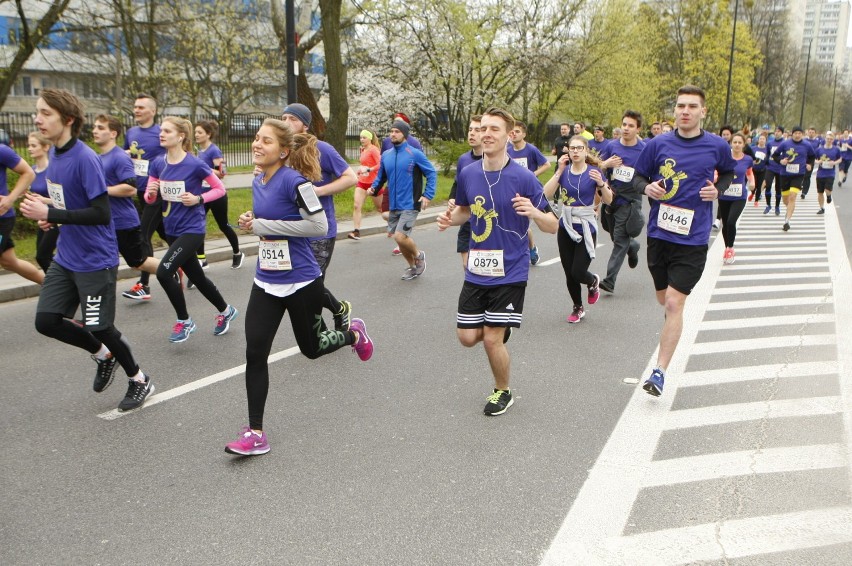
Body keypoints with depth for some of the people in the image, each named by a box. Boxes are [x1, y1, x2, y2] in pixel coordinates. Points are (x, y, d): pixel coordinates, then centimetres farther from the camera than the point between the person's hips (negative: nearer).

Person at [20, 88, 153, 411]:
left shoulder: (85, 159, -21)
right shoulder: (55, 155, 6)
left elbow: (101, 214, -24)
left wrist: (50, 214, -25)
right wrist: (50, 217, 2)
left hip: (95, 260, -8)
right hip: (66, 258, 8)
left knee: (99, 327, 2)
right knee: (46, 321, 6)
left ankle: (139, 380, 25)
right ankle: (104, 355, 29)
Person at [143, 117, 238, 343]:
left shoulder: (195, 165, -15)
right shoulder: (158, 164, 1)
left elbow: (220, 189, -5)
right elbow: (150, 199, 6)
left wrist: (198, 199, -19)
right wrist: (151, 192, -16)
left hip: (192, 229, -6)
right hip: (172, 230, 7)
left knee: (164, 272, -18)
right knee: (196, 276, 17)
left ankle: (184, 321, 2)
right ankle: (226, 310, 40)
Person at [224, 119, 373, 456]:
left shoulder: (294, 181, -18)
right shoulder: (257, 182, 6)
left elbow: (319, 225, -22)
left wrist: (265, 226, -21)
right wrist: (252, 222, -1)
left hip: (301, 281, -6)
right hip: (266, 282, 6)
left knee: (311, 348, 13)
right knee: (255, 353, -3)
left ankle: (353, 334, 46)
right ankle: (255, 432, 6)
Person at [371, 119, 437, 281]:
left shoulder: (415, 154, -8)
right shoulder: (385, 156, 7)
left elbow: (431, 173, -5)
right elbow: (381, 176, 17)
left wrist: (428, 195, -13)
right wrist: (374, 187, -3)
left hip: (409, 205, -6)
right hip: (393, 205, 6)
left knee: (400, 236, -18)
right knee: (398, 238, 11)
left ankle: (418, 255, 12)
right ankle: (413, 267, 32)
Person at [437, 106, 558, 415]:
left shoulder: (524, 178, -14)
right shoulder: (467, 174, 0)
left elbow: (553, 226, -9)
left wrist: (534, 212, -31)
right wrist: (450, 219, -4)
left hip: (510, 272, -4)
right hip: (476, 271, 5)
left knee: (492, 339, -3)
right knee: (468, 337, 7)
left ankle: (503, 392, 26)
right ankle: (500, 328, 42)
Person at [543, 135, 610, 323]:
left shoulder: (593, 172, -7)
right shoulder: (564, 171, 1)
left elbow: (609, 200, -8)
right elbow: (547, 194, -13)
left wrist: (601, 184, -25)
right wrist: (559, 171, -17)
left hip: (586, 230, -3)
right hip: (566, 229, 3)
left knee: (578, 272, -9)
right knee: (569, 274, 8)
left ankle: (593, 281, 28)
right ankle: (578, 308, 29)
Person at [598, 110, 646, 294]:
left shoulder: (645, 150, -7)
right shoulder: (612, 146, 2)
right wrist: (607, 164, -10)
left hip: (630, 201, -4)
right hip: (611, 198, 5)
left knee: (620, 240, -7)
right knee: (615, 236, 17)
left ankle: (610, 280, -4)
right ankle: (633, 246, 50)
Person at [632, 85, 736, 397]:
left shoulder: (717, 146, -2)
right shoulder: (658, 144, -2)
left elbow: (728, 172, 17)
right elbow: (638, 176, 9)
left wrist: (718, 189, -3)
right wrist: (647, 187, -13)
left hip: (693, 238, -2)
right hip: (659, 233, 3)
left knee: (675, 303, -11)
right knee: (664, 299, 17)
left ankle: (659, 371, -5)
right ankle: (673, 324, 55)